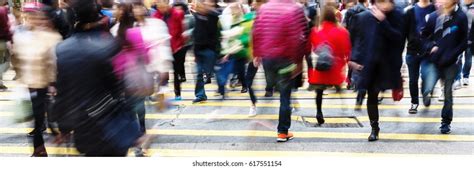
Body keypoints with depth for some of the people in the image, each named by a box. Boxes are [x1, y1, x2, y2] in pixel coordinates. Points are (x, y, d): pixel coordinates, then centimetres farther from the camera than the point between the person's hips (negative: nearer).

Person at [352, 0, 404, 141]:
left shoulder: (398, 16, -7)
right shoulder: (363, 17, -4)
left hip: (389, 62, -1)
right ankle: (374, 128, 19)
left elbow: (398, 38, -21)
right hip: (369, 63, 1)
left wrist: (383, 21, -28)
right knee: (371, 96, 5)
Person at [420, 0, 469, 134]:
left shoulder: (461, 17, -6)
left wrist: (450, 56, -13)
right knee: (428, 88, -17)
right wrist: (430, 47, -7)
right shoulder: (434, 16, 0)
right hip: (434, 60, 1)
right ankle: (427, 93, 20)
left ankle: (446, 122, 23)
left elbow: (464, 42, -3)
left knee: (448, 93, 7)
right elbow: (424, 35, 11)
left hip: (451, 63, -1)